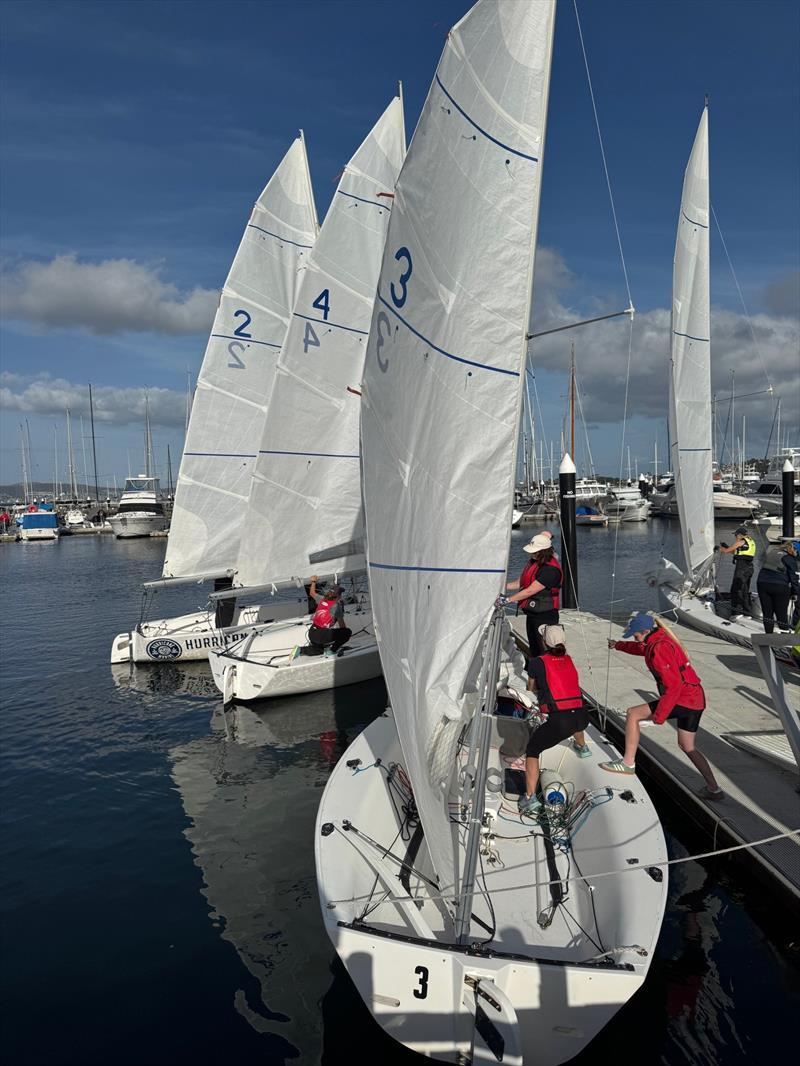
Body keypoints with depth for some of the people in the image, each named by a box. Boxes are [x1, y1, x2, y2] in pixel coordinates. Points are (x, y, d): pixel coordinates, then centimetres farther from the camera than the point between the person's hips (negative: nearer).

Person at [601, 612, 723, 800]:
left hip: (683, 700, -10)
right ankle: (714, 789, 24)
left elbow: (673, 685, -23)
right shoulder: (659, 640, 11)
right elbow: (641, 648, 36)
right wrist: (618, 645, 49)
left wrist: (659, 716, -19)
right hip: (696, 700, 10)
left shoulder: (660, 648, -18)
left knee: (633, 714, -4)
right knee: (687, 746, 22)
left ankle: (628, 763, 2)